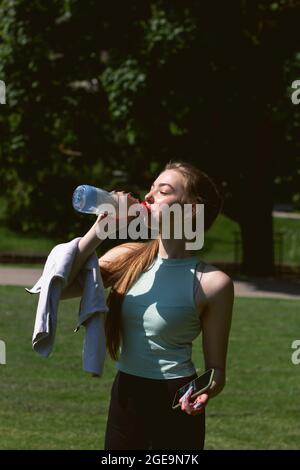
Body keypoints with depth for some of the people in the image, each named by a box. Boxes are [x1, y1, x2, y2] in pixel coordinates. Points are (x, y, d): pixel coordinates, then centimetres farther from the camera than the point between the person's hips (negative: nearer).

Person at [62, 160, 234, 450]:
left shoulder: (212, 283, -12)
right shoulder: (128, 257, 2)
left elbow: (215, 369, -7)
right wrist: (98, 230, -10)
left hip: (175, 405, -5)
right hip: (124, 397, 5)